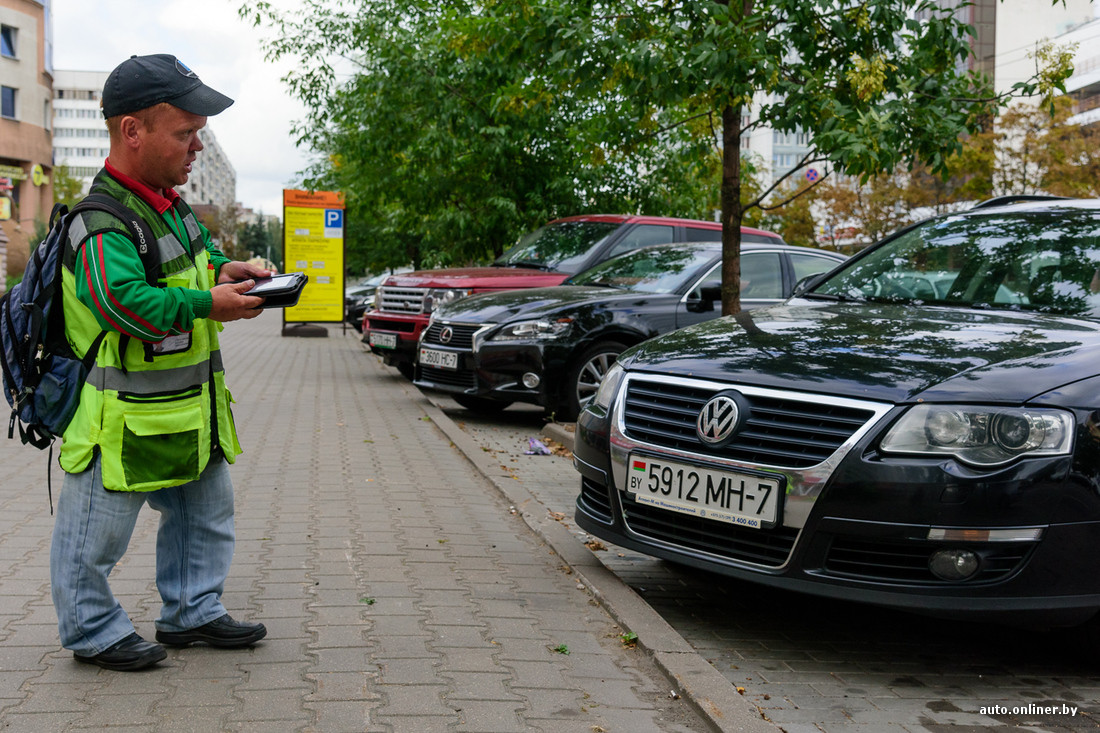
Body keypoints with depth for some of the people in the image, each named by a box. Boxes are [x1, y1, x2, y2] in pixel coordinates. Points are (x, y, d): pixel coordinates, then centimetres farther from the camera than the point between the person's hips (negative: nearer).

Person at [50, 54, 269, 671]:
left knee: (206, 512, 21)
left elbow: (194, 256, 24)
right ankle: (94, 632, 27)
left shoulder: (170, 203, 6)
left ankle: (192, 612, 37)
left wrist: (224, 269, 2)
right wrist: (210, 304, -32)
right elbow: (123, 300, -38)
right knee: (97, 534, 9)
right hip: (126, 417, -9)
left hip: (191, 410, 10)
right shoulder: (101, 225, -24)